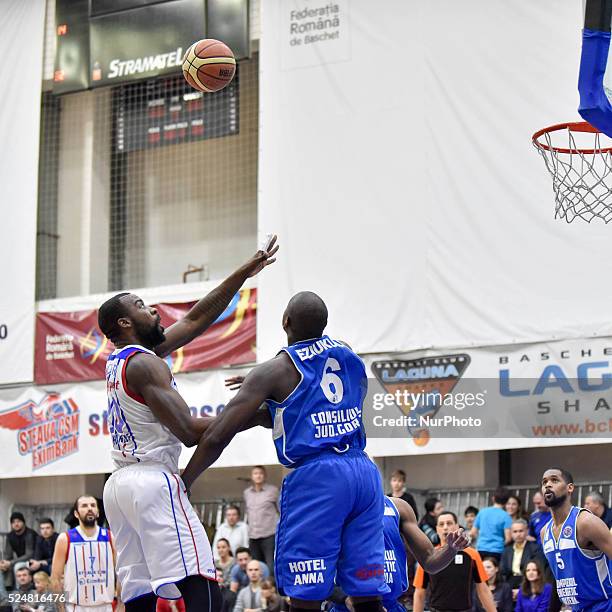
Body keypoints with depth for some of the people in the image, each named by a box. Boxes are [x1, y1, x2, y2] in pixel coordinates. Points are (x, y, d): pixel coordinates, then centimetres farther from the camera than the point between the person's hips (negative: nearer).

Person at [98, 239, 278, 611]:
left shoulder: (120, 360, 19)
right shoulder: (145, 363, -9)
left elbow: (196, 320, 21)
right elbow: (189, 432, -16)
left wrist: (243, 275, 20)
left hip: (120, 484, 10)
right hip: (154, 481, -10)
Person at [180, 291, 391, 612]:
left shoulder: (273, 372, 0)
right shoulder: (348, 355, 15)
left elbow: (216, 437, -3)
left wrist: (182, 483, 9)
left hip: (315, 477, -6)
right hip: (364, 470, 6)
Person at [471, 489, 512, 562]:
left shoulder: (482, 512, 6)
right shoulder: (505, 516, -5)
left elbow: (473, 533, 11)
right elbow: (508, 538, -11)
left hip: (481, 550, 3)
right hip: (497, 551, -3)